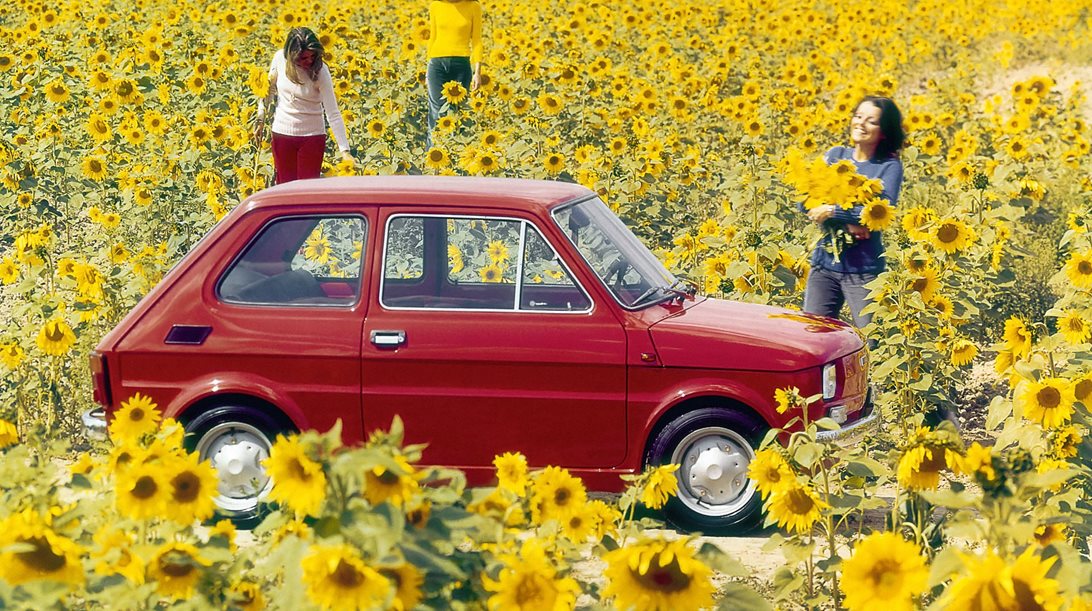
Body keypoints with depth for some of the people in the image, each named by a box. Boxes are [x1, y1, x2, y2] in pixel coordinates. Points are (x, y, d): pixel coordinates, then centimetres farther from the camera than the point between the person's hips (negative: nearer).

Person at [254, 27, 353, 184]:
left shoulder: (320, 71, -19)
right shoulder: (280, 58, -10)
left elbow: (333, 113, -20)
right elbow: (269, 88, 10)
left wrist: (345, 150, -25)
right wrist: (261, 119, 6)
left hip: (312, 136, -3)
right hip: (282, 134, 3)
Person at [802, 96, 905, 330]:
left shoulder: (889, 166, -2)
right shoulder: (835, 155, 9)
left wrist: (832, 212, -17)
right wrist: (846, 223, -15)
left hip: (864, 269, -4)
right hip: (824, 262, 4)